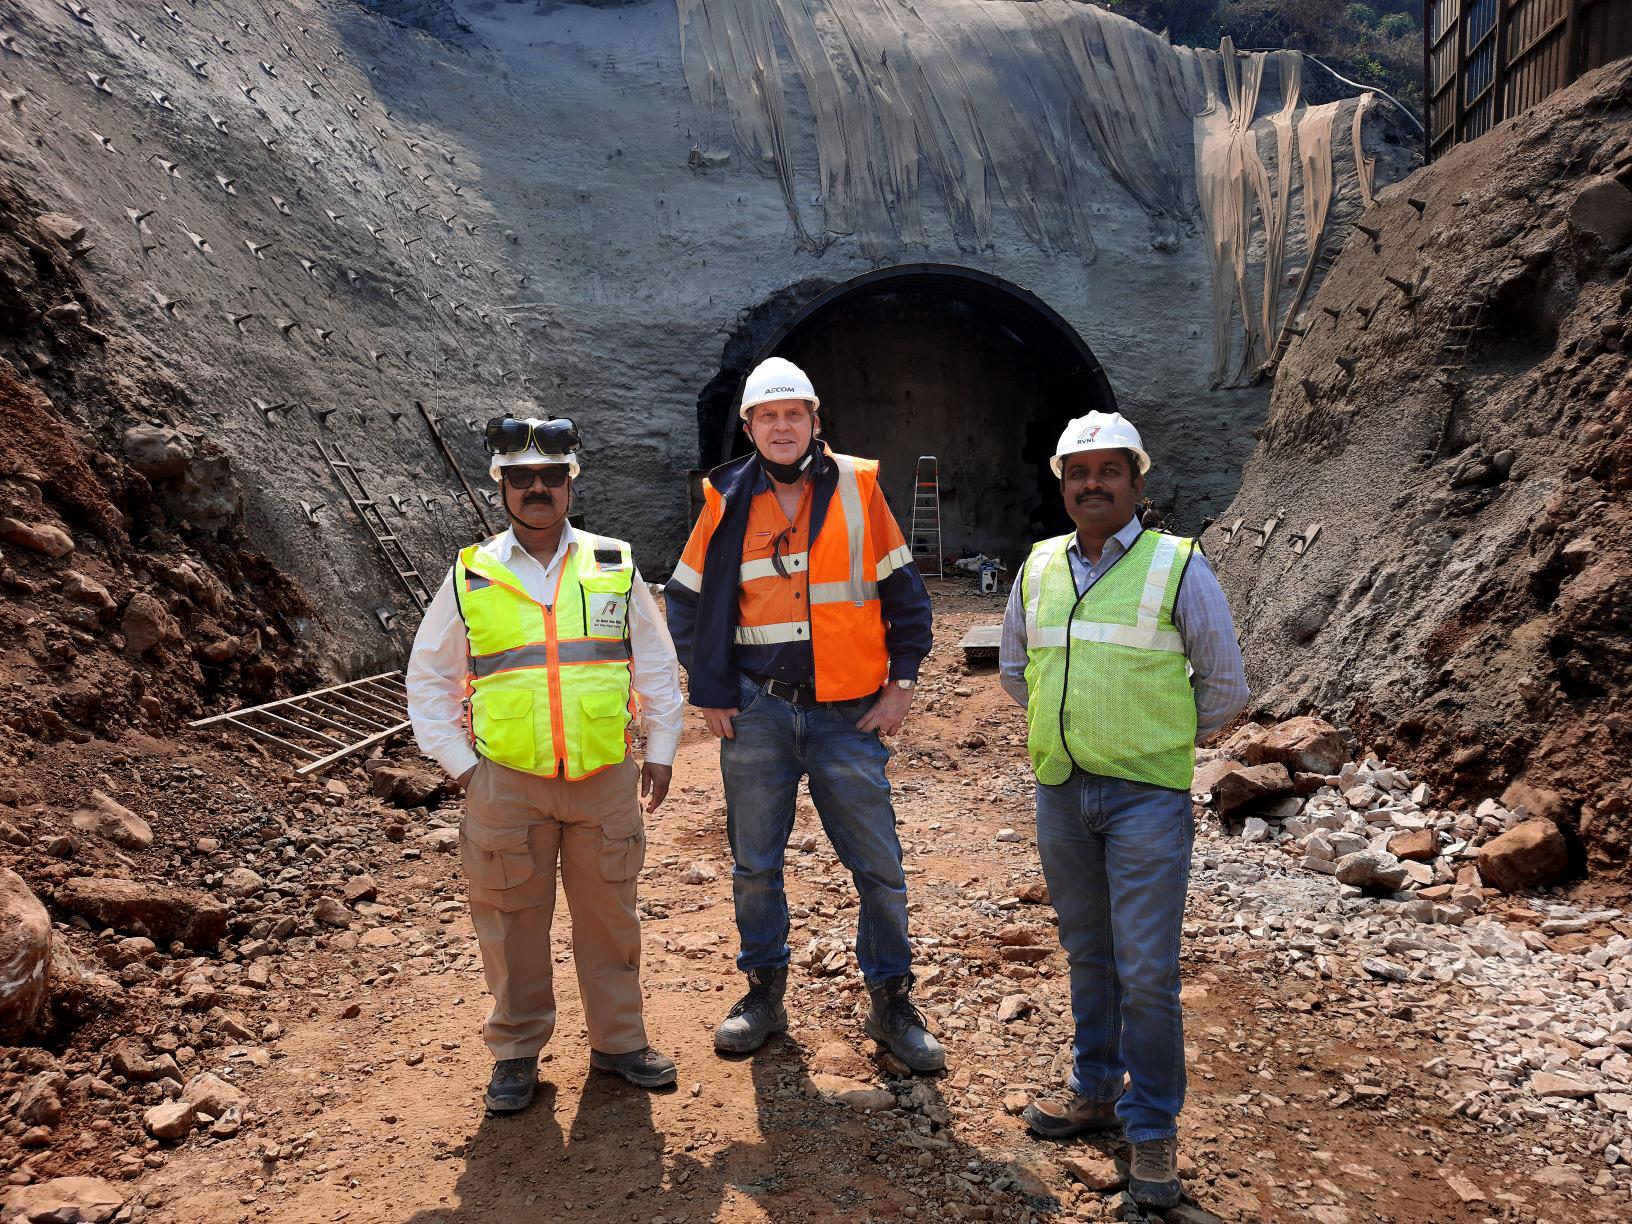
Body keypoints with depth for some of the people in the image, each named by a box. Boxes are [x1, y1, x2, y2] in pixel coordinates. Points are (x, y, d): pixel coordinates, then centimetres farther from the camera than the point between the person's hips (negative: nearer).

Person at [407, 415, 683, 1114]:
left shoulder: (615, 568, 4)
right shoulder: (470, 578, 2)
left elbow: (658, 664, 11)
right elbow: (428, 680, 9)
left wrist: (661, 751, 8)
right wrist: (459, 763, 2)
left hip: (607, 778, 1)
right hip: (506, 783, -1)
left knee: (610, 917, 11)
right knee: (513, 924, 9)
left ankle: (618, 1042, 29)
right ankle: (516, 1054, 27)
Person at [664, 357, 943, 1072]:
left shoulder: (857, 488, 0)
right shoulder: (727, 500, 2)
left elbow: (906, 593, 6)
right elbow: (686, 602, 9)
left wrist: (901, 682, 0)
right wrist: (710, 694, 3)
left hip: (849, 715, -1)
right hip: (756, 712, 1)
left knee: (879, 865, 4)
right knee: (755, 864, 12)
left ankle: (891, 1003, 22)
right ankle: (765, 992, 31)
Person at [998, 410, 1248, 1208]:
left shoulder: (1178, 566, -6)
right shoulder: (1039, 568, 6)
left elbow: (1223, 685, 0)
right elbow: (1014, 669, 20)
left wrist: (1161, 741, 5)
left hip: (1147, 794, -4)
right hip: (1060, 789, 4)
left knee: (1146, 970, -1)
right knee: (1088, 954, 17)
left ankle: (1153, 1129, 15)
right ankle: (1095, 1092, 33)